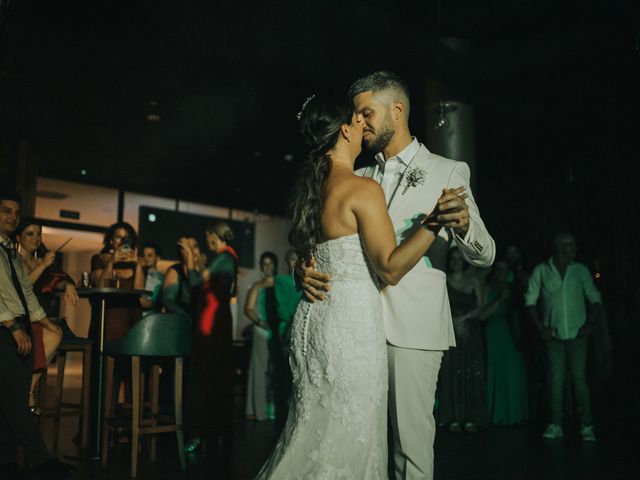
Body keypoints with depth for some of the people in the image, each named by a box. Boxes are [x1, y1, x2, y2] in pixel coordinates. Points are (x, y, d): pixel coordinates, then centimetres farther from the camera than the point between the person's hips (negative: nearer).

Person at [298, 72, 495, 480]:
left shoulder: (448, 171, 4)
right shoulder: (359, 179, 17)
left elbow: (484, 255, -2)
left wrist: (464, 224, -25)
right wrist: (304, 268, -8)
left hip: (413, 327, -4)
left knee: (412, 441, -3)